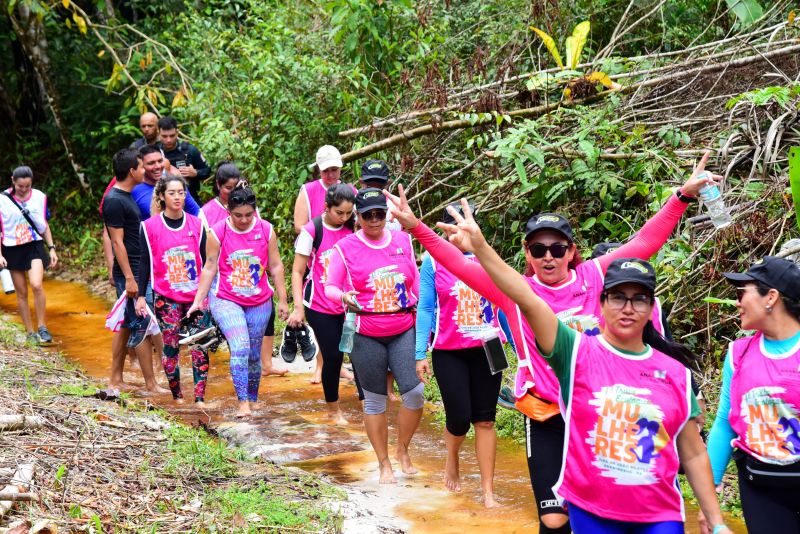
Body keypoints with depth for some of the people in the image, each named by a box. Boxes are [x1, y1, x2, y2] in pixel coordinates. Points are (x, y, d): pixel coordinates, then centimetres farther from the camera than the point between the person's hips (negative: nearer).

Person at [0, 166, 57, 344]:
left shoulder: (39, 197, 0)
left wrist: (52, 248, 6)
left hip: (35, 247, 0)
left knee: (36, 285, -21)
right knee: (21, 293, 5)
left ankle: (42, 327, -9)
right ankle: (30, 333, 16)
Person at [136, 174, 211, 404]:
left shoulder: (196, 224, 4)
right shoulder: (150, 226, -1)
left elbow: (205, 260, 10)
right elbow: (144, 263, 3)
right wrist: (140, 296, 1)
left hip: (196, 295, 2)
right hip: (166, 297, -1)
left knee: (200, 347, -5)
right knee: (171, 347, 1)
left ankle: (200, 398, -3)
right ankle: (177, 397, 13)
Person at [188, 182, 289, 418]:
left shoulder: (266, 230, -2)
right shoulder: (218, 232, -8)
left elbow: (275, 266, 5)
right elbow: (209, 268, -1)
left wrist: (282, 300, 6)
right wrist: (198, 300, 0)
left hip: (259, 302, 3)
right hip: (226, 300, -3)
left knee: (254, 354, 9)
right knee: (240, 347, -20)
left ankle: (252, 400, 24)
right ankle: (242, 402, -17)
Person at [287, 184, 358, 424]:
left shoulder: (353, 229, 0)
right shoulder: (312, 231, -10)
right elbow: (297, 271, -6)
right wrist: (298, 308, -10)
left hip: (348, 304, 3)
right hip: (320, 306, -3)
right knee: (332, 357, 1)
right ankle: (333, 410, 20)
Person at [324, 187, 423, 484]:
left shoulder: (403, 240, 5)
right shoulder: (346, 248, -4)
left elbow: (416, 282, 13)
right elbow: (330, 286, -6)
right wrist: (344, 297, -28)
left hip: (404, 330, 2)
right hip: (367, 336, -2)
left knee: (415, 391, -11)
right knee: (375, 400, 6)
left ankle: (403, 450, 14)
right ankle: (384, 465, 20)